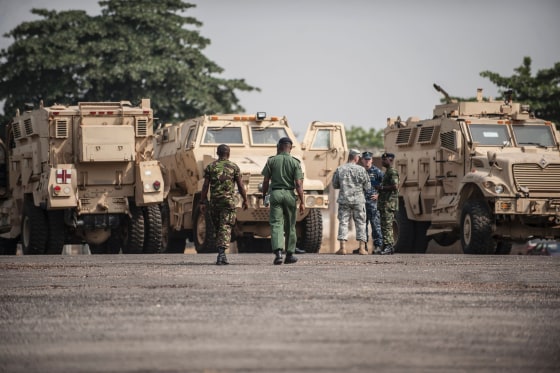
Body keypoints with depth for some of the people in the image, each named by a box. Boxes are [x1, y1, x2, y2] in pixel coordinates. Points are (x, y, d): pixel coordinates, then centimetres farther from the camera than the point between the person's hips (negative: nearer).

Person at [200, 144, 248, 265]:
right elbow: (240, 186, 1)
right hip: (229, 201, -2)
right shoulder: (234, 167, 1)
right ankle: (221, 254, -16)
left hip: (214, 201, 2)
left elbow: (205, 186, 0)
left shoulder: (210, 167, 4)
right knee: (225, 227, -4)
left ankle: (221, 254, 17)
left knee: (217, 227, 14)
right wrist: (245, 200, 11)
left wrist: (202, 202, 3)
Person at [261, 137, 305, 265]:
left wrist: (264, 196, 14)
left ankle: (278, 252, -23)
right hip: (289, 194, 1)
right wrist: (302, 202, -5)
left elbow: (266, 181, 1)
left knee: (276, 224, -4)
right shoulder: (295, 162, -1)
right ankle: (290, 254, 19)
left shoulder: (271, 161, 1)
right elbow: (298, 184, -6)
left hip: (275, 194, 0)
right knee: (289, 226, 12)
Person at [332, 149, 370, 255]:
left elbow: (335, 185, 7)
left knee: (343, 222, 4)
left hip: (344, 199, 1)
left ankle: (343, 247, -4)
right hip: (358, 200, -1)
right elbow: (367, 187, -2)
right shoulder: (361, 170, -6)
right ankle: (362, 248, 3)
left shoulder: (339, 169, 0)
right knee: (360, 223, 6)